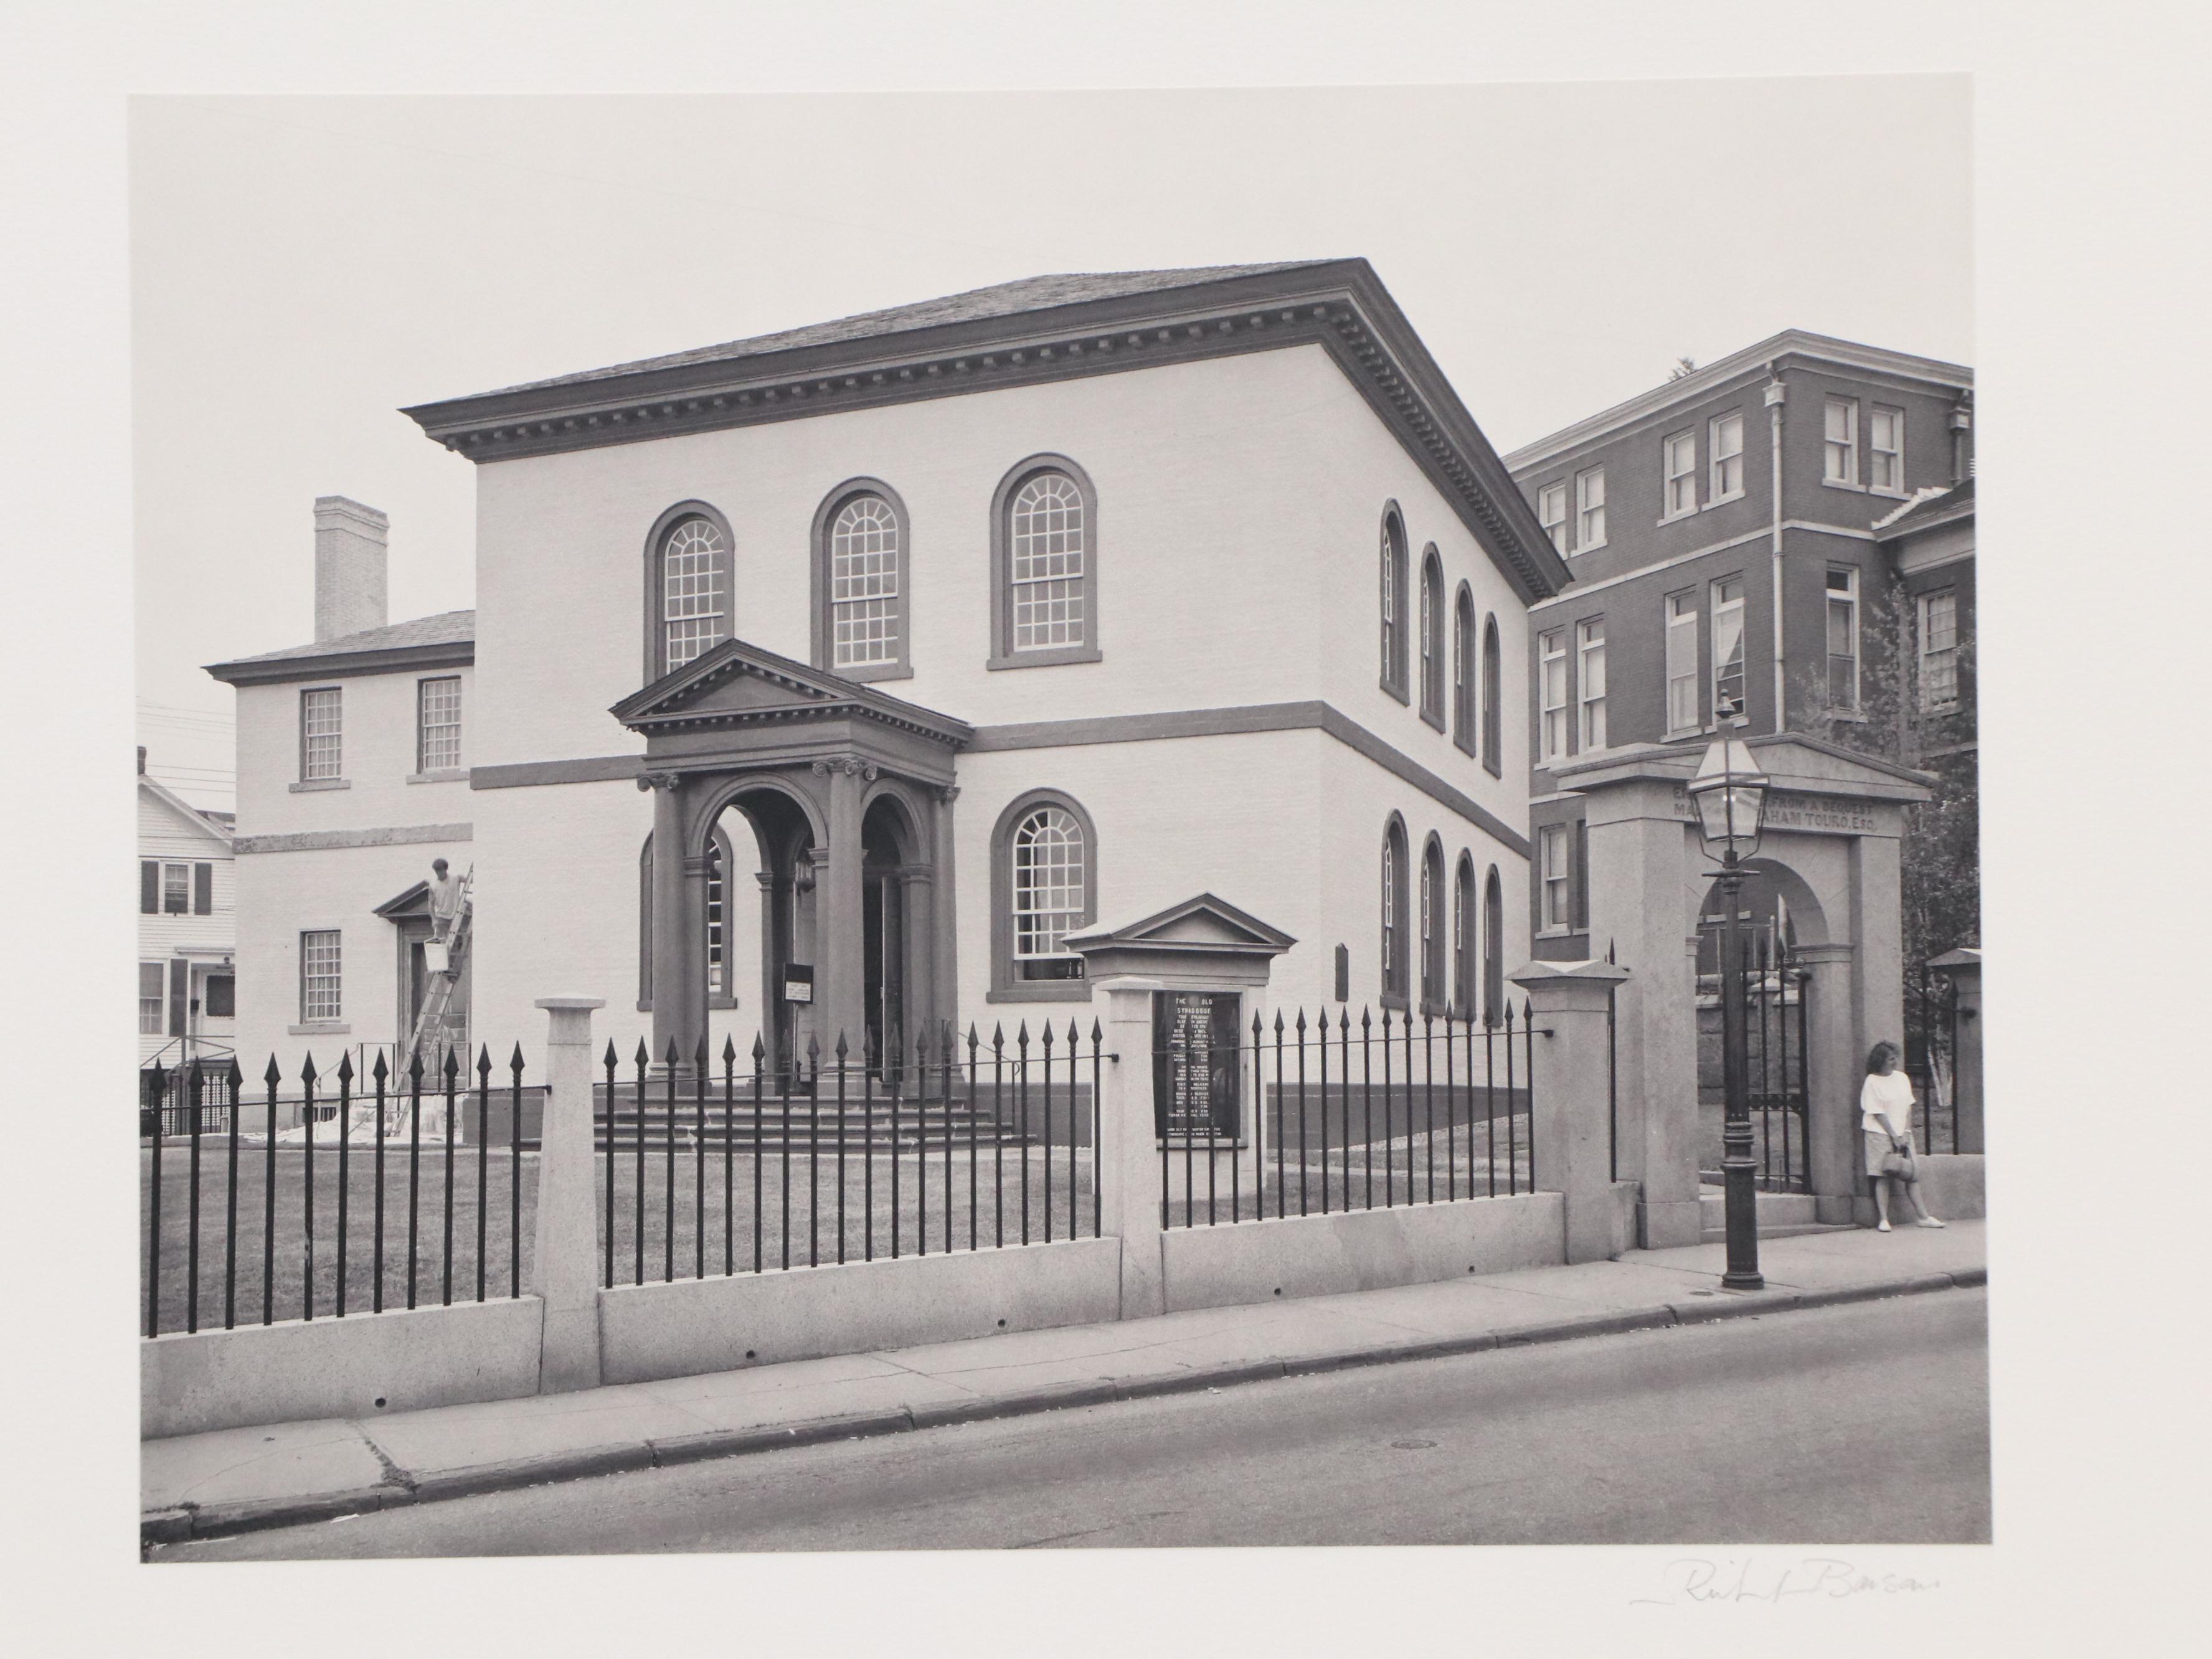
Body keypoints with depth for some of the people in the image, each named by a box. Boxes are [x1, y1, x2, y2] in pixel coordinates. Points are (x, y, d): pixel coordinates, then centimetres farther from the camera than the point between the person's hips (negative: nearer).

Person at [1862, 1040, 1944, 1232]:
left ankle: (1923, 1217, 9)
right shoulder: (1872, 1082, -8)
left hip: (1902, 1134, 5)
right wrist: (1894, 1136, -13)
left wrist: (1906, 1133, -2)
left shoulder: (1902, 1078, 9)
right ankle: (1884, 1219, -3)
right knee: (1882, 1177, -5)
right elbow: (1878, 1113, -10)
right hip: (1879, 1133, -5)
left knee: (1912, 1174, 4)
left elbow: (1908, 1107, 8)